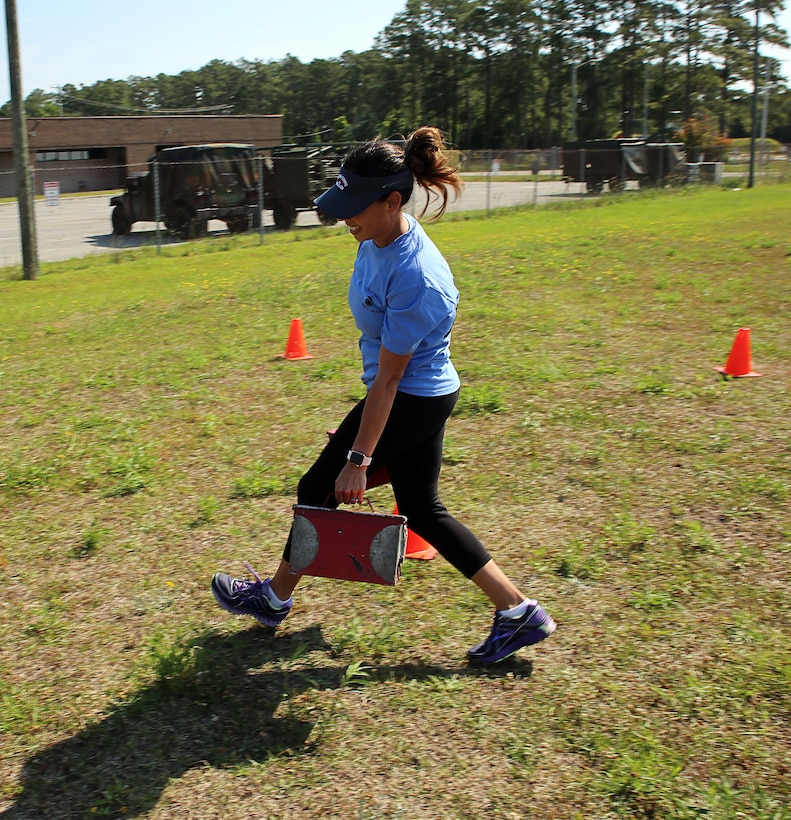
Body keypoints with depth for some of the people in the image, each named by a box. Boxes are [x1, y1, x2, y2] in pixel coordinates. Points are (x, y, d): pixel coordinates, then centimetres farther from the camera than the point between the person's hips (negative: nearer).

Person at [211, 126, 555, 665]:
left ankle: (274, 599, 30)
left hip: (412, 400, -9)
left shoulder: (415, 278, -30)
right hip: (426, 395, 9)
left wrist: (359, 458, -21)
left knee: (320, 488, 7)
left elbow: (388, 378, -26)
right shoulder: (377, 239, -3)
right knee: (422, 509, 14)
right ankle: (519, 612, 19)